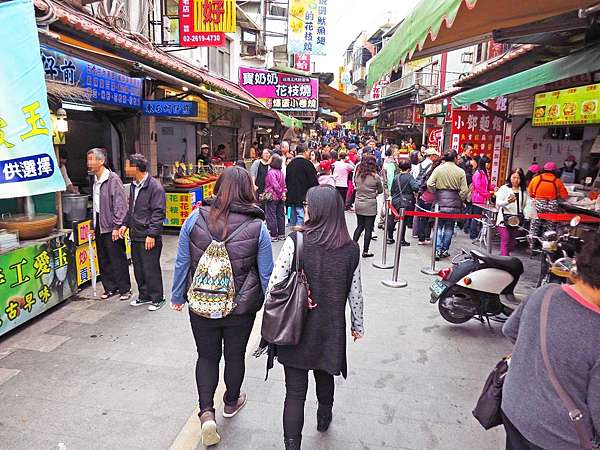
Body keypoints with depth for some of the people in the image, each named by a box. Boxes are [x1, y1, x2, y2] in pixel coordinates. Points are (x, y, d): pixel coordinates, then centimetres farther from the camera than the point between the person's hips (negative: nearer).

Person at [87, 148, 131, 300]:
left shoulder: (113, 179, -13)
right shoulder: (95, 180, 12)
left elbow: (121, 204, -17)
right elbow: (95, 204, 18)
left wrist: (117, 226, -19)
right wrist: (94, 226, 16)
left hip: (111, 226, -8)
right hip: (99, 225, 8)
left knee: (118, 259, 0)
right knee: (103, 260, 14)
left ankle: (125, 289, 11)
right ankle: (110, 288, 25)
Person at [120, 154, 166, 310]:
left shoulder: (154, 186, -15)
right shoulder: (134, 185, 13)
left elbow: (158, 212, -17)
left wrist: (151, 234, -19)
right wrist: (125, 224, 11)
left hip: (149, 237, -9)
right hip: (135, 235, 9)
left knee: (151, 269, -1)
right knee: (138, 268, 15)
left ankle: (157, 298, 14)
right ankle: (144, 296, 29)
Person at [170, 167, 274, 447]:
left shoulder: (195, 219, -12)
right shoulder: (257, 227, -15)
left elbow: (181, 263, -4)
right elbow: (266, 274, -7)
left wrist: (177, 296, 11)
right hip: (241, 308, 0)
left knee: (207, 356, 20)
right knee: (235, 355, 21)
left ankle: (206, 411, 10)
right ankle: (231, 402, 44)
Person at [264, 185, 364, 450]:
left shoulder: (295, 241, -15)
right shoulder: (351, 249, -7)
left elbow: (275, 283, -15)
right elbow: (355, 293, 1)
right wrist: (358, 325, 15)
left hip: (296, 327, -3)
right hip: (331, 328, 4)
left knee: (295, 390, 8)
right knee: (325, 375, 29)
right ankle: (324, 418, 55)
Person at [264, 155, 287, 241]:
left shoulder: (271, 172, -15)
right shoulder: (281, 172, 8)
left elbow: (275, 185, -18)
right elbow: (284, 184, 9)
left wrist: (281, 193, -7)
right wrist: (283, 193, 4)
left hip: (272, 197, -7)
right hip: (280, 198, 7)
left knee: (271, 216, 0)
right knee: (280, 215, 12)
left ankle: (273, 235, 2)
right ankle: (281, 234, 18)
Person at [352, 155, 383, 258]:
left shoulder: (357, 175, -3)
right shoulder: (375, 177, -11)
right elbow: (380, 190, 2)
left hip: (358, 205, 4)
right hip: (370, 206, -4)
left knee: (360, 226, 18)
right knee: (368, 229, 4)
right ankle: (365, 251, 10)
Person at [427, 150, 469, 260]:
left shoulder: (439, 169, -2)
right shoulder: (460, 172, -2)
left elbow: (430, 184, -9)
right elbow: (464, 190, -5)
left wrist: (435, 193, 6)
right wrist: (461, 201, 9)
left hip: (440, 201, 0)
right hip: (454, 203, 0)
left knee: (439, 226, 8)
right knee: (449, 227, 12)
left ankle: (438, 250, 0)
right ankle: (445, 250, 18)